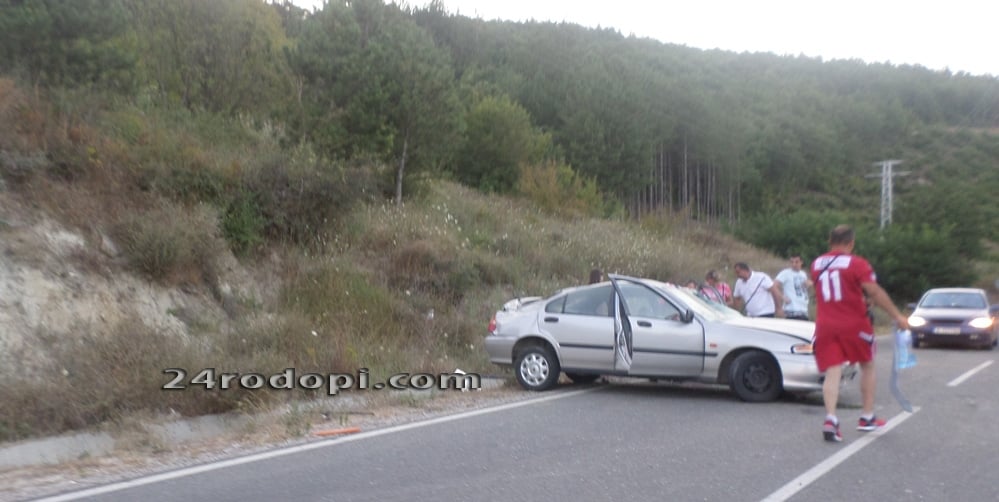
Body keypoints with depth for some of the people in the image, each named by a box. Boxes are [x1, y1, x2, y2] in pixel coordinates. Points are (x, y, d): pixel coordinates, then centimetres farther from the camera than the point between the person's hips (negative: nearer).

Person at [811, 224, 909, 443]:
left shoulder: (816, 264, 9)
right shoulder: (857, 263, -7)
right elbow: (875, 292, -14)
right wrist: (897, 316, -9)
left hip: (825, 326, 3)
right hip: (854, 325, -2)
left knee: (832, 372, -1)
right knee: (867, 367, 19)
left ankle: (830, 418, -21)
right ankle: (867, 417, 25)